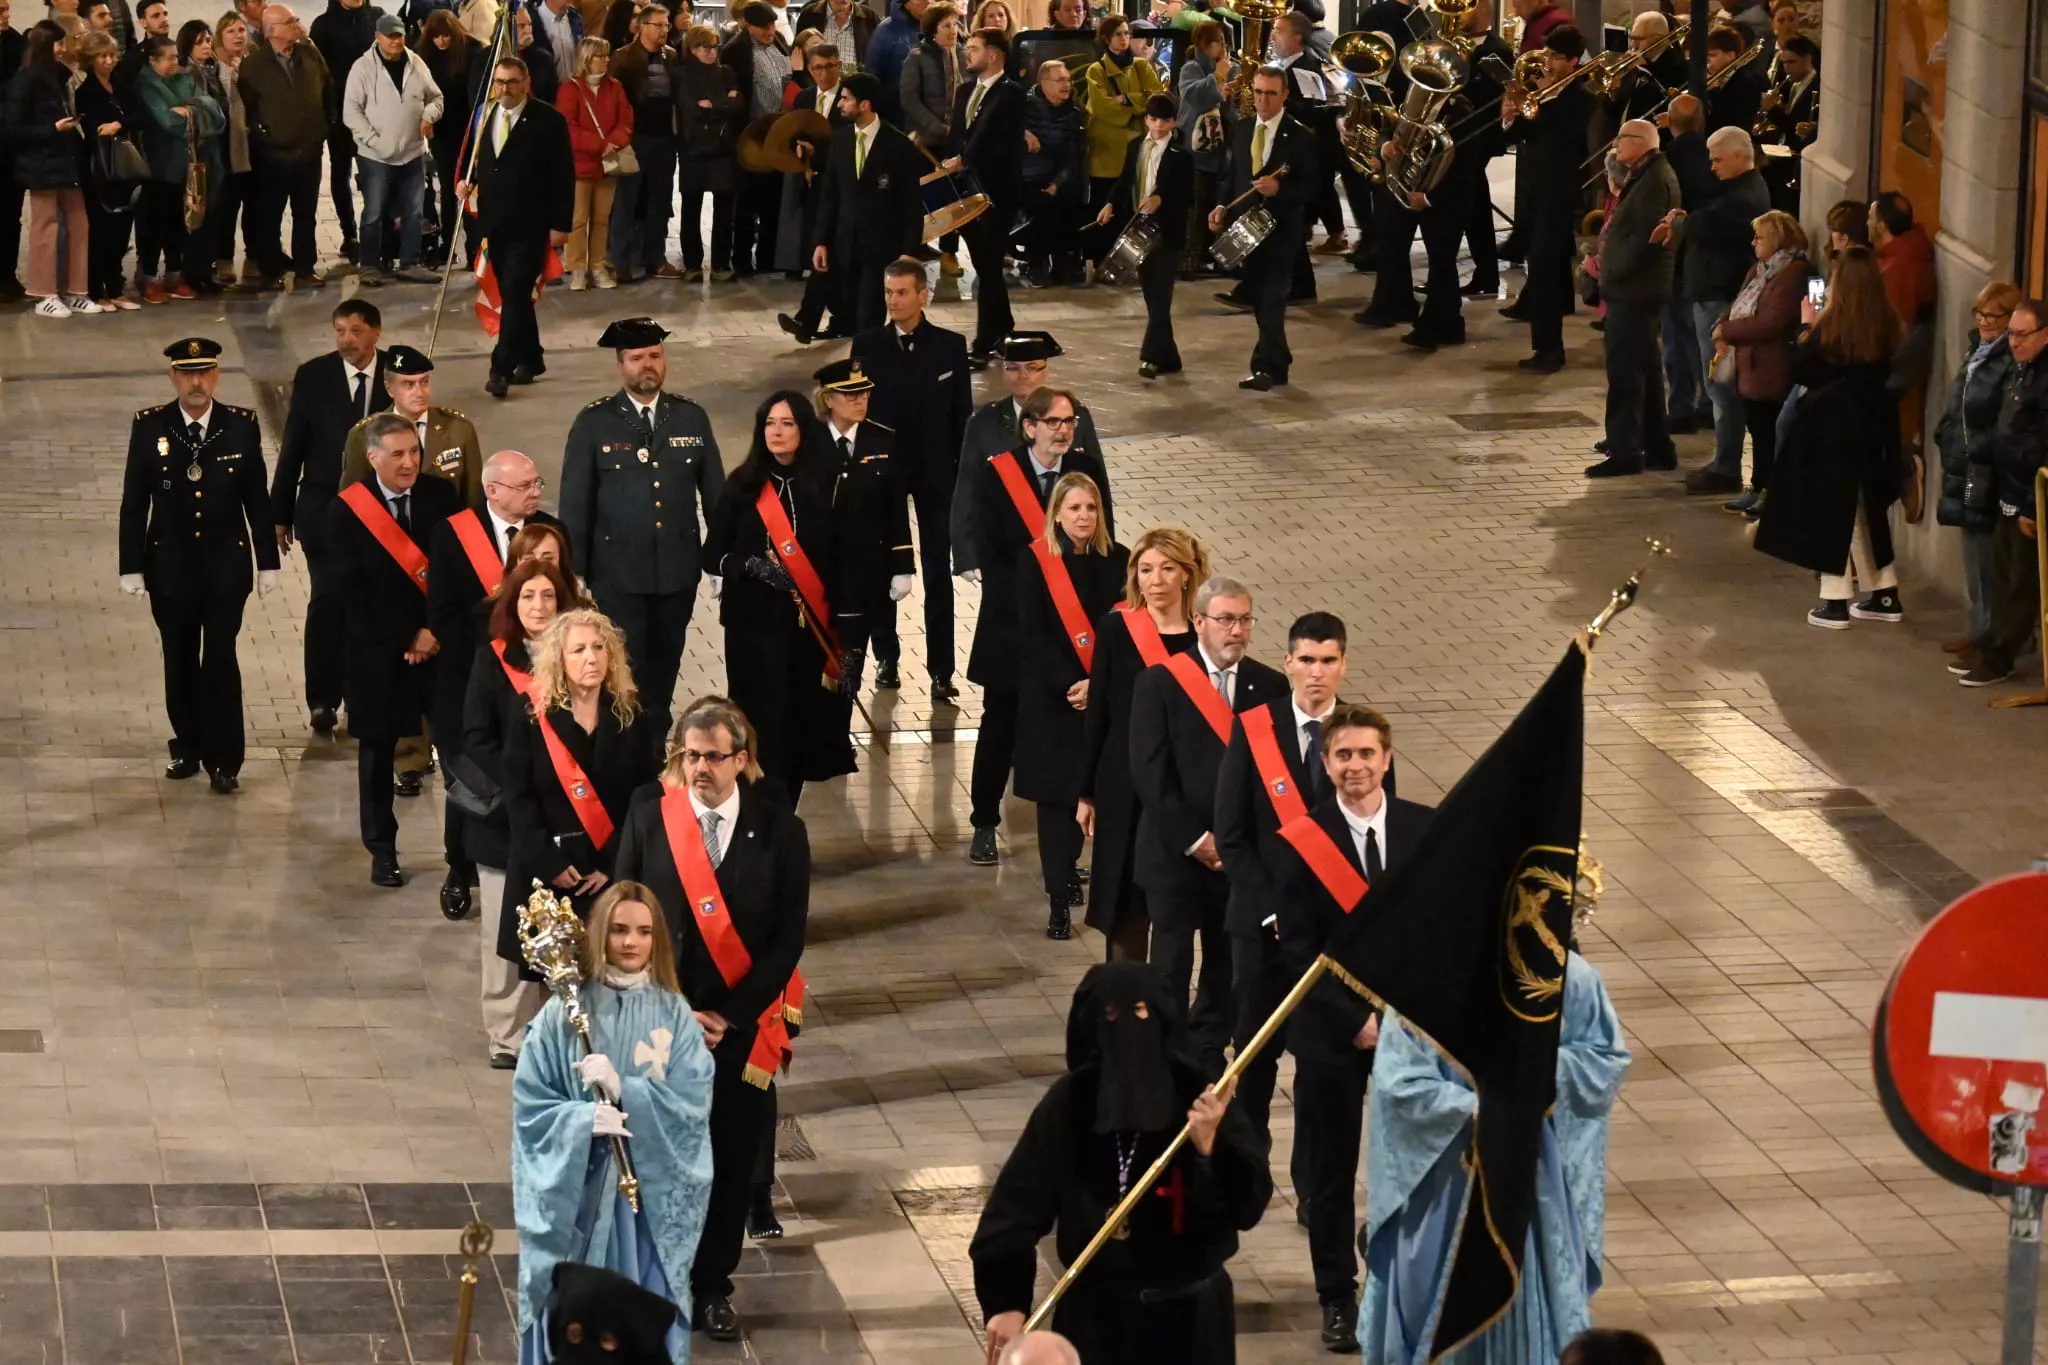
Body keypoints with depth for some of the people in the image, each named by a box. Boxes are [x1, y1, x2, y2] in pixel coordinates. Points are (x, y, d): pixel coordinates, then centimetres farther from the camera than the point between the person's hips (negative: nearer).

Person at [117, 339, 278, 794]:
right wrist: (131, 566, -3)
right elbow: (133, 503, -1)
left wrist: (267, 562, 3)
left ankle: (223, 760, 2)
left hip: (226, 562, -1)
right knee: (179, 661, 10)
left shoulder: (242, 426, -3)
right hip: (170, 564, 1)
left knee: (221, 661, -4)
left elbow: (256, 498, 2)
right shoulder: (149, 427, -4)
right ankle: (188, 748, 24)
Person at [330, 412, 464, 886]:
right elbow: (354, 591, -10)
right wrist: (407, 638, -12)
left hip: (443, 642, 1)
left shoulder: (442, 497, 1)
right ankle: (382, 851, 19)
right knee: (377, 749, 8)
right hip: (378, 650, -1)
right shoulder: (345, 511, -6)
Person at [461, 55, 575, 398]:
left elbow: (563, 175, -8)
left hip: (529, 224, -6)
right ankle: (529, 360, 26)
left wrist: (561, 224, -11)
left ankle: (501, 368, -16)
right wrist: (468, 183, 1)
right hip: (495, 223, 6)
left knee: (514, 293, -13)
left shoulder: (548, 121, -8)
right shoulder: (485, 117, 9)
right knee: (513, 294, 14)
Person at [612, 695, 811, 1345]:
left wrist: (729, 1015, -11)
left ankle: (712, 1287, 23)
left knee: (732, 1160, 8)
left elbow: (788, 937, -4)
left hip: (743, 1024, 0)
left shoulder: (779, 830, -6)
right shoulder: (649, 815, -5)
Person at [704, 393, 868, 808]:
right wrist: (750, 566, -15)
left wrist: (848, 641, -7)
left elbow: (846, 564, -1)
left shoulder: (827, 487, 0)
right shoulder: (743, 486, 4)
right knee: (762, 729, -4)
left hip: (811, 628, 0)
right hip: (754, 624, 0)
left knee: (800, 728, 2)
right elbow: (713, 554, 7)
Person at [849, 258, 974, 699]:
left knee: (938, 571, 1)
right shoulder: (867, 345, -3)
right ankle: (886, 657, 21)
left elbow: (962, 414, 0)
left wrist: (964, 474, -2)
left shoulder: (950, 346, -3)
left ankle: (940, 669, 3)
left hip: (935, 469, -1)